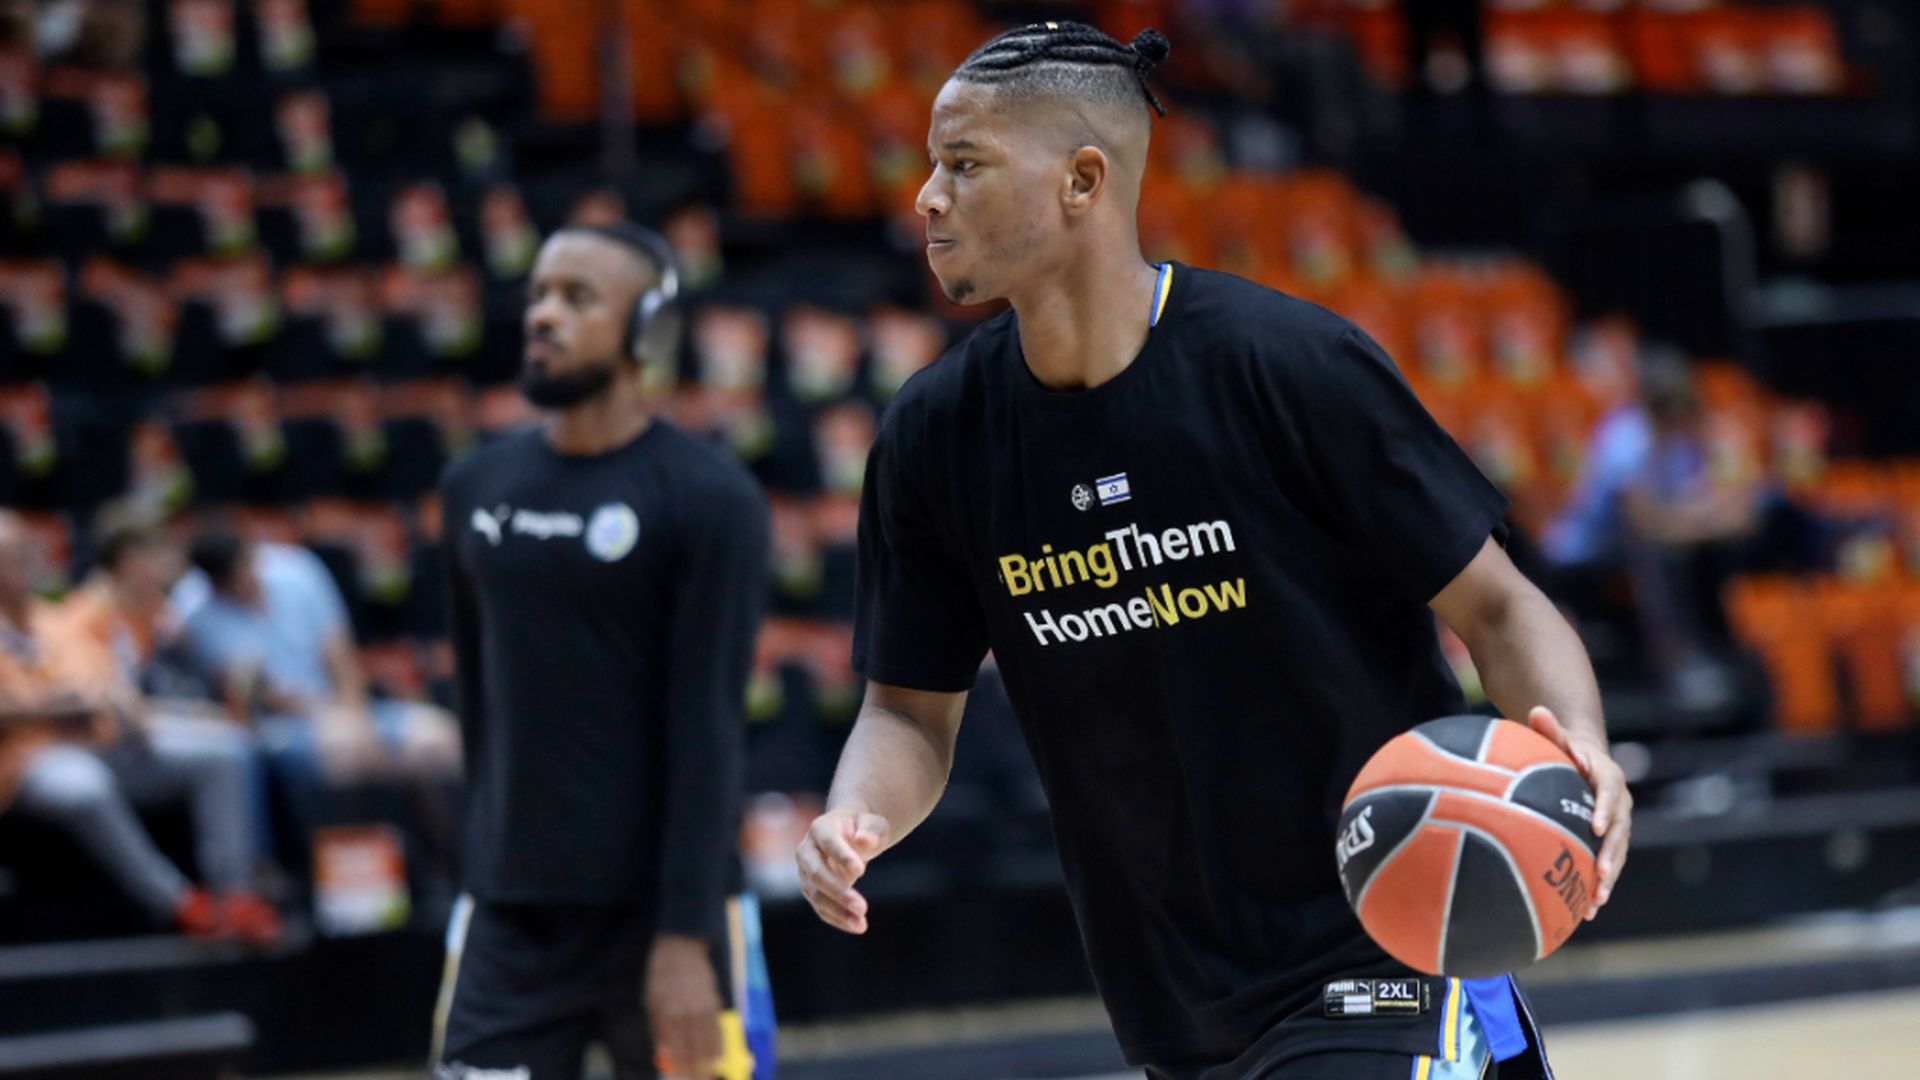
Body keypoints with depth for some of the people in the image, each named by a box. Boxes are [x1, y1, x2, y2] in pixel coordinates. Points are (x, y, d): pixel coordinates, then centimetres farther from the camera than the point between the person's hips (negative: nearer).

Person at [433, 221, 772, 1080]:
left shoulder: (708, 499, -8)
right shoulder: (477, 488, 8)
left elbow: (707, 730, -12)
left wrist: (685, 936, -17)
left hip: (656, 912, -4)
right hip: (510, 915, 5)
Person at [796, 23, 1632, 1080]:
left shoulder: (1292, 365, -15)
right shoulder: (934, 434, -2)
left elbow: (1494, 606, -9)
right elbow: (910, 708, 7)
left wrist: (1577, 747, -29)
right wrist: (857, 816, -16)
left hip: (1387, 949, -5)